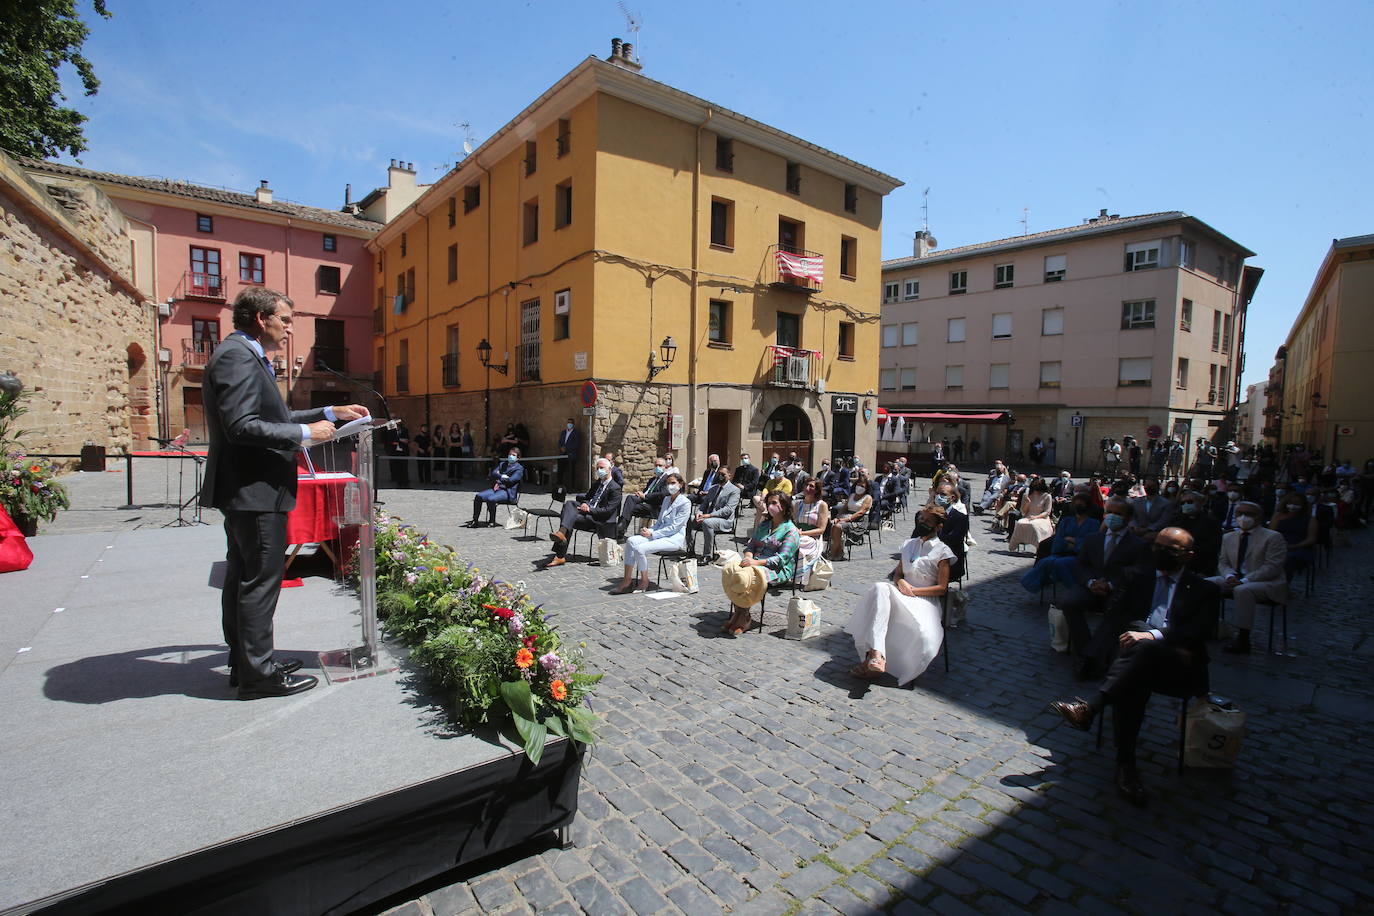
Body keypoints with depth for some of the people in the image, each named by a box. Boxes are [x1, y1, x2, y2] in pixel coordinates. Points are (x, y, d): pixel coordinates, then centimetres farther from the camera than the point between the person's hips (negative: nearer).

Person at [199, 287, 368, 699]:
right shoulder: (236, 356, -15)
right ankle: (258, 673, 5)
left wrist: (331, 413, 17)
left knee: (243, 576, 16)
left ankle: (245, 662, 27)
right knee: (261, 578, -4)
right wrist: (305, 433, -18)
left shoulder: (246, 356, 18)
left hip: (246, 490, 11)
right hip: (253, 489, -11)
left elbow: (274, 418, 20)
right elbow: (241, 426, -25)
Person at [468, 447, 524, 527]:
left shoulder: (519, 468, 2)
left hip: (508, 491, -7)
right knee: (478, 496, -16)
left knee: (490, 499, -31)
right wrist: (502, 476, -6)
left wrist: (499, 480, 2)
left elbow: (510, 480, -11)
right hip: (496, 488, 7)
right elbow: (493, 473, 11)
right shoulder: (502, 464, 25)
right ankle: (475, 521, -8)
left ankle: (492, 522, -12)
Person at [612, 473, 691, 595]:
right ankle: (627, 581, -17)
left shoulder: (685, 503, -7)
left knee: (640, 548, -26)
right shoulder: (666, 499, 18)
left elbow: (674, 527, -13)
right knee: (631, 541, -17)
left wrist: (652, 534, -15)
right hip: (661, 533, 8)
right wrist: (649, 529, 1)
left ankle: (644, 582, -7)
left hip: (675, 538, -8)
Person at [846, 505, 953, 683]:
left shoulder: (942, 551, 2)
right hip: (901, 593, 3)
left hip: (924, 599, -3)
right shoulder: (909, 544, 17)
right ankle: (876, 654, -44)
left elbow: (942, 588, -2)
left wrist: (912, 590, -10)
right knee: (880, 588, -32)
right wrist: (900, 582, -5)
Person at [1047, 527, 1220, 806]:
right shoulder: (1137, 578, 23)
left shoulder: (1205, 590, 16)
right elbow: (1120, 616, 11)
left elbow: (1200, 631, -2)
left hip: (1179, 668, -2)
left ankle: (1091, 706, -48)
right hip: (1137, 658, 2)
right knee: (1133, 682, -35)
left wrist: (1153, 636, -21)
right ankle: (1125, 763, -33)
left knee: (1144, 649, -38)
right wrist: (1173, 644, -5)